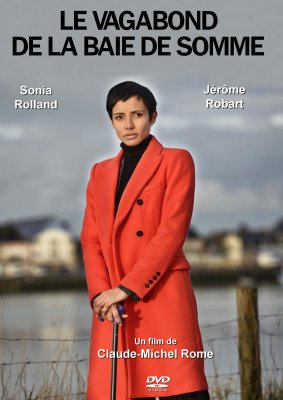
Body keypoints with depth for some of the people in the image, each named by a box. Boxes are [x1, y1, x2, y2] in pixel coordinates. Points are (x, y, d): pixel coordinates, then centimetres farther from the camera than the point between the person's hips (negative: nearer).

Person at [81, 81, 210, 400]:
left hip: (162, 296, -4)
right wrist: (101, 293, -6)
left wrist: (127, 288, -13)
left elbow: (172, 231, -6)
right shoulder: (100, 173, 20)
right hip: (111, 304, 4)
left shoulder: (176, 161, 5)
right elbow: (91, 240, 12)